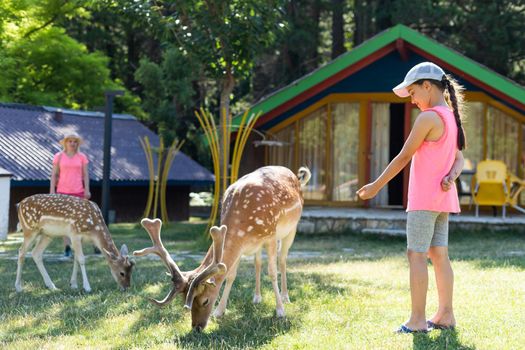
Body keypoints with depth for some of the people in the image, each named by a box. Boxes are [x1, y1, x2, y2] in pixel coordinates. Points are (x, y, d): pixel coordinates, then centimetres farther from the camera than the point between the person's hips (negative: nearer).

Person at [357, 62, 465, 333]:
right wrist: (451, 176, -8)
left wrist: (376, 186, -7)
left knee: (416, 255, -6)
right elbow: (458, 159, 13)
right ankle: (445, 315, 13)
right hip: (444, 198, 9)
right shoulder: (451, 118, 12)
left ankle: (417, 320, -7)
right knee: (439, 255, 10)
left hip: (424, 198, -9)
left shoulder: (428, 118, -15)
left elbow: (403, 157, -13)